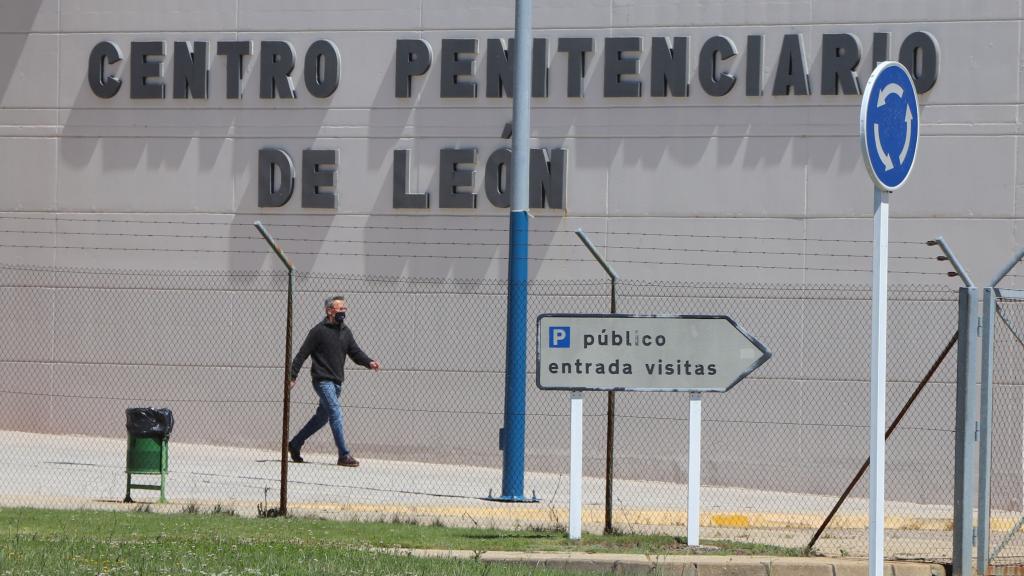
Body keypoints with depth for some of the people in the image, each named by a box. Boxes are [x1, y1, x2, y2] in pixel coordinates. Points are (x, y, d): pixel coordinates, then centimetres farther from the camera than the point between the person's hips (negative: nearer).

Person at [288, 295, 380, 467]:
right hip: (323, 380, -8)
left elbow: (355, 352, 9)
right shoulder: (319, 331, -8)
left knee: (322, 417, 16)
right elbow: (302, 354, -7)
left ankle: (294, 444, 31)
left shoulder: (345, 332, 13)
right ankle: (344, 455, -19)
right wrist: (292, 376, -10)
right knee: (335, 413, -17)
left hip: (337, 382, 8)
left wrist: (369, 362, -12)